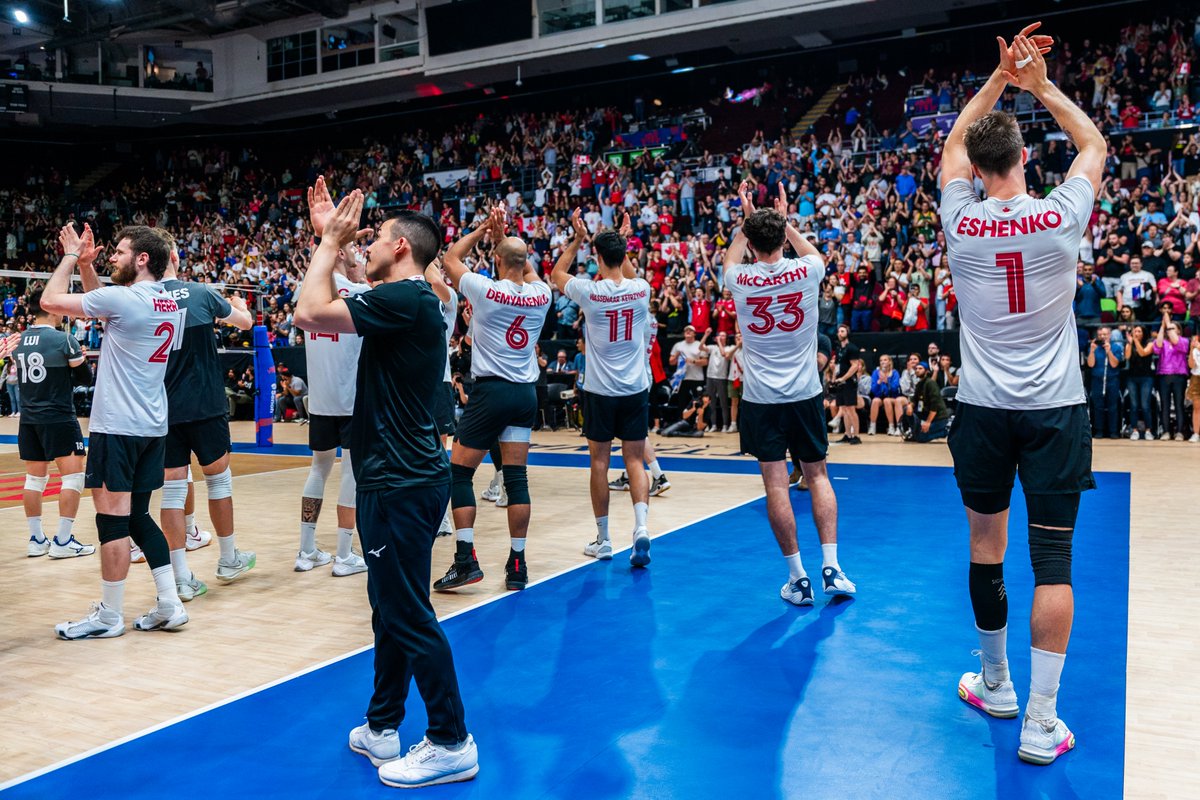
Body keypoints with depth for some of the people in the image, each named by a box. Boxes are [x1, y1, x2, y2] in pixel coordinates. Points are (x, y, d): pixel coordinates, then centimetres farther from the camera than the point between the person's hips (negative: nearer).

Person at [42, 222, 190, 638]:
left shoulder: (123, 298, -14)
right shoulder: (170, 303, 10)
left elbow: (50, 300, -3)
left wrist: (70, 256, 9)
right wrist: (85, 263, 18)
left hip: (116, 427, -8)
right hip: (153, 427, 8)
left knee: (112, 517, -1)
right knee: (137, 516, 14)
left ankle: (109, 616, 7)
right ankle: (169, 605, 13)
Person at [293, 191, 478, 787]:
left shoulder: (405, 299, -17)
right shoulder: (409, 301, 14)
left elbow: (311, 313, -20)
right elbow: (324, 312, 21)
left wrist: (331, 241, -8)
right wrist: (329, 241, 18)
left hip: (402, 484, -10)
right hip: (396, 476, 10)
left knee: (408, 615, -2)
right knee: (390, 607, 18)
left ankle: (451, 743, 9)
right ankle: (382, 728, 31)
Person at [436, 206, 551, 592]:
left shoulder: (485, 290, -10)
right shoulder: (541, 295, 2)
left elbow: (450, 259, 8)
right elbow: (527, 268, 27)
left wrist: (484, 229, 14)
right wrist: (504, 236, 24)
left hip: (491, 390, -5)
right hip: (526, 392, 5)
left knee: (459, 473, 4)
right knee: (516, 477, 7)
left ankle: (466, 559, -2)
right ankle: (517, 563, 8)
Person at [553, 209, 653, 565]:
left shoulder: (589, 292, -11)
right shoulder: (641, 289, -3)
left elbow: (557, 274, 11)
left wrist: (577, 239, 14)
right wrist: (621, 244, 26)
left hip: (600, 390, -2)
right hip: (636, 389, 2)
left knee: (600, 462, 7)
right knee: (634, 461, 7)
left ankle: (603, 540, 15)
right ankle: (641, 526, -13)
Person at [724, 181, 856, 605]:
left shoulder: (741, 280, -6)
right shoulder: (806, 272, -6)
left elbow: (730, 259, 20)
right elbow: (816, 254, 22)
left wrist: (746, 219, 29)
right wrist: (785, 220, 29)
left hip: (761, 398, -1)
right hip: (805, 393, 2)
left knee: (775, 483, 1)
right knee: (817, 475, 12)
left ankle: (798, 578, 5)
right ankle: (831, 567, 8)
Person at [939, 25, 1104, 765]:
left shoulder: (961, 221, -4)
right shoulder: (1062, 217, -7)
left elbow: (954, 144, 16)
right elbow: (1095, 145, 14)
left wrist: (1000, 79, 15)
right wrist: (1040, 84, 14)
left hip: (983, 410, 2)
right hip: (1055, 408, -1)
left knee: (987, 546, 14)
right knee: (1053, 557, 1)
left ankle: (995, 685, 31)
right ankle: (1041, 721, 4)